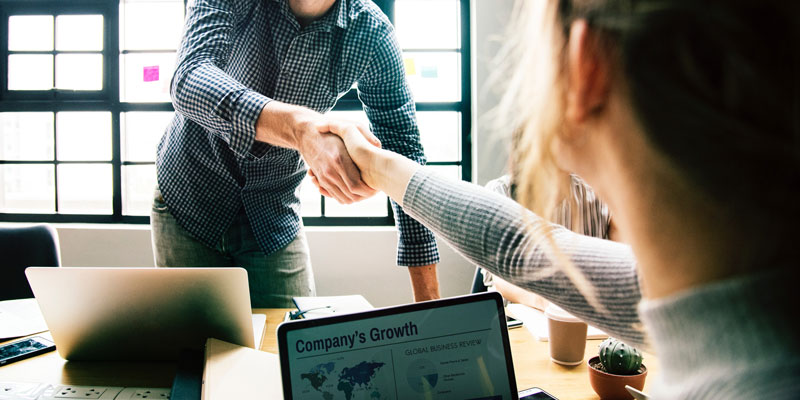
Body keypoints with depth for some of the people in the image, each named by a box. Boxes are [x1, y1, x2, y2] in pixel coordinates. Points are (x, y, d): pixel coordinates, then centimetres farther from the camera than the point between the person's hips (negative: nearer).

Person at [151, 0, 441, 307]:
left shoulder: (372, 33, -15)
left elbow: (405, 150, -14)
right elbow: (188, 80, -33)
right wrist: (300, 126, -53)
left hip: (274, 219, 1)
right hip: (188, 198, 0)